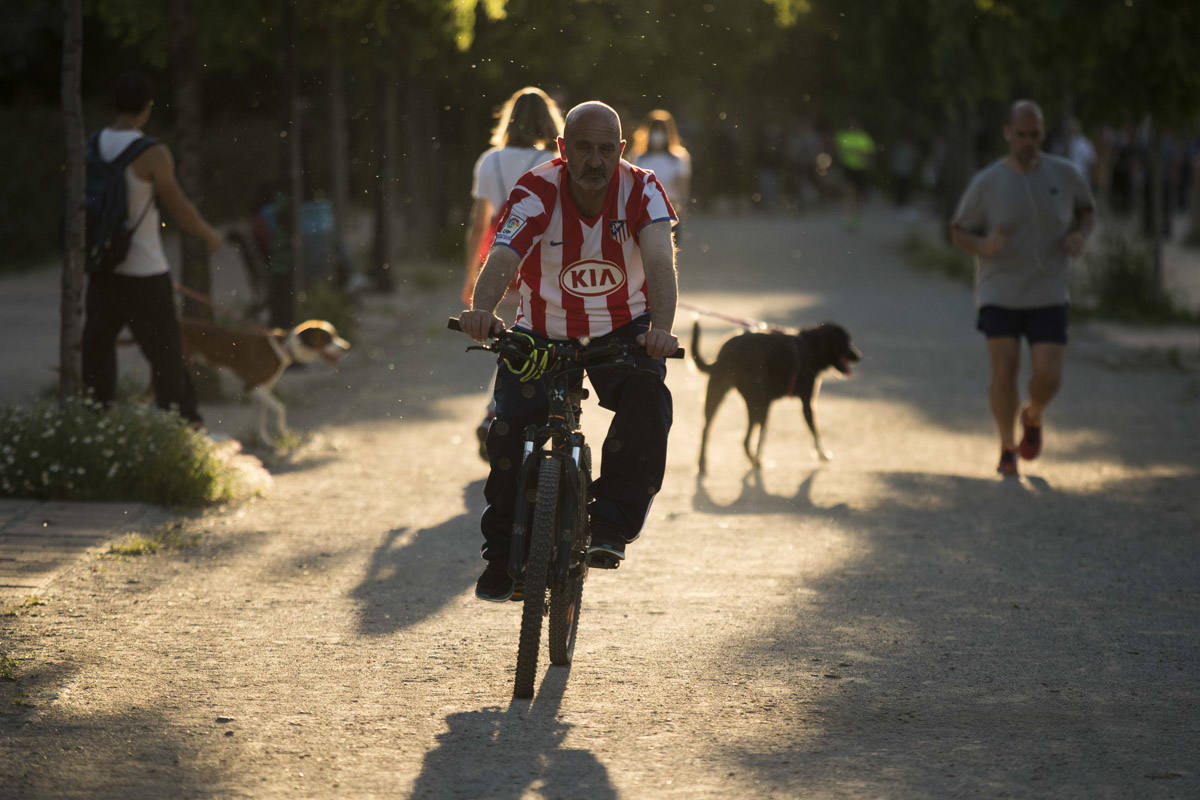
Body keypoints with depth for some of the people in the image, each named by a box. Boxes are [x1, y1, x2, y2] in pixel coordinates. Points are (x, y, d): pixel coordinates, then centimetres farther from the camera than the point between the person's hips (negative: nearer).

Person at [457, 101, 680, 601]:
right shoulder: (537, 192, -21)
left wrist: (661, 329, -53)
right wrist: (482, 310, -58)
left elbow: (660, 262, -33)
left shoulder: (640, 191, -18)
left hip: (622, 330, 0)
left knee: (647, 402, -28)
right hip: (543, 331, 0)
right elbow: (502, 258, -36)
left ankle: (610, 524, -17)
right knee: (512, 423, -18)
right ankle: (503, 553, 1)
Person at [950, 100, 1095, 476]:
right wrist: (983, 247, -20)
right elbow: (959, 230, 2)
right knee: (1005, 372, -8)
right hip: (999, 292, -1)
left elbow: (1086, 209, 14)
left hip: (1048, 294, 1)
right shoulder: (986, 183, -9)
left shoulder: (1065, 174, -4)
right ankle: (1007, 448, 16)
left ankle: (1033, 417, 28)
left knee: (1048, 376, -8)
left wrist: (1080, 236, -8)